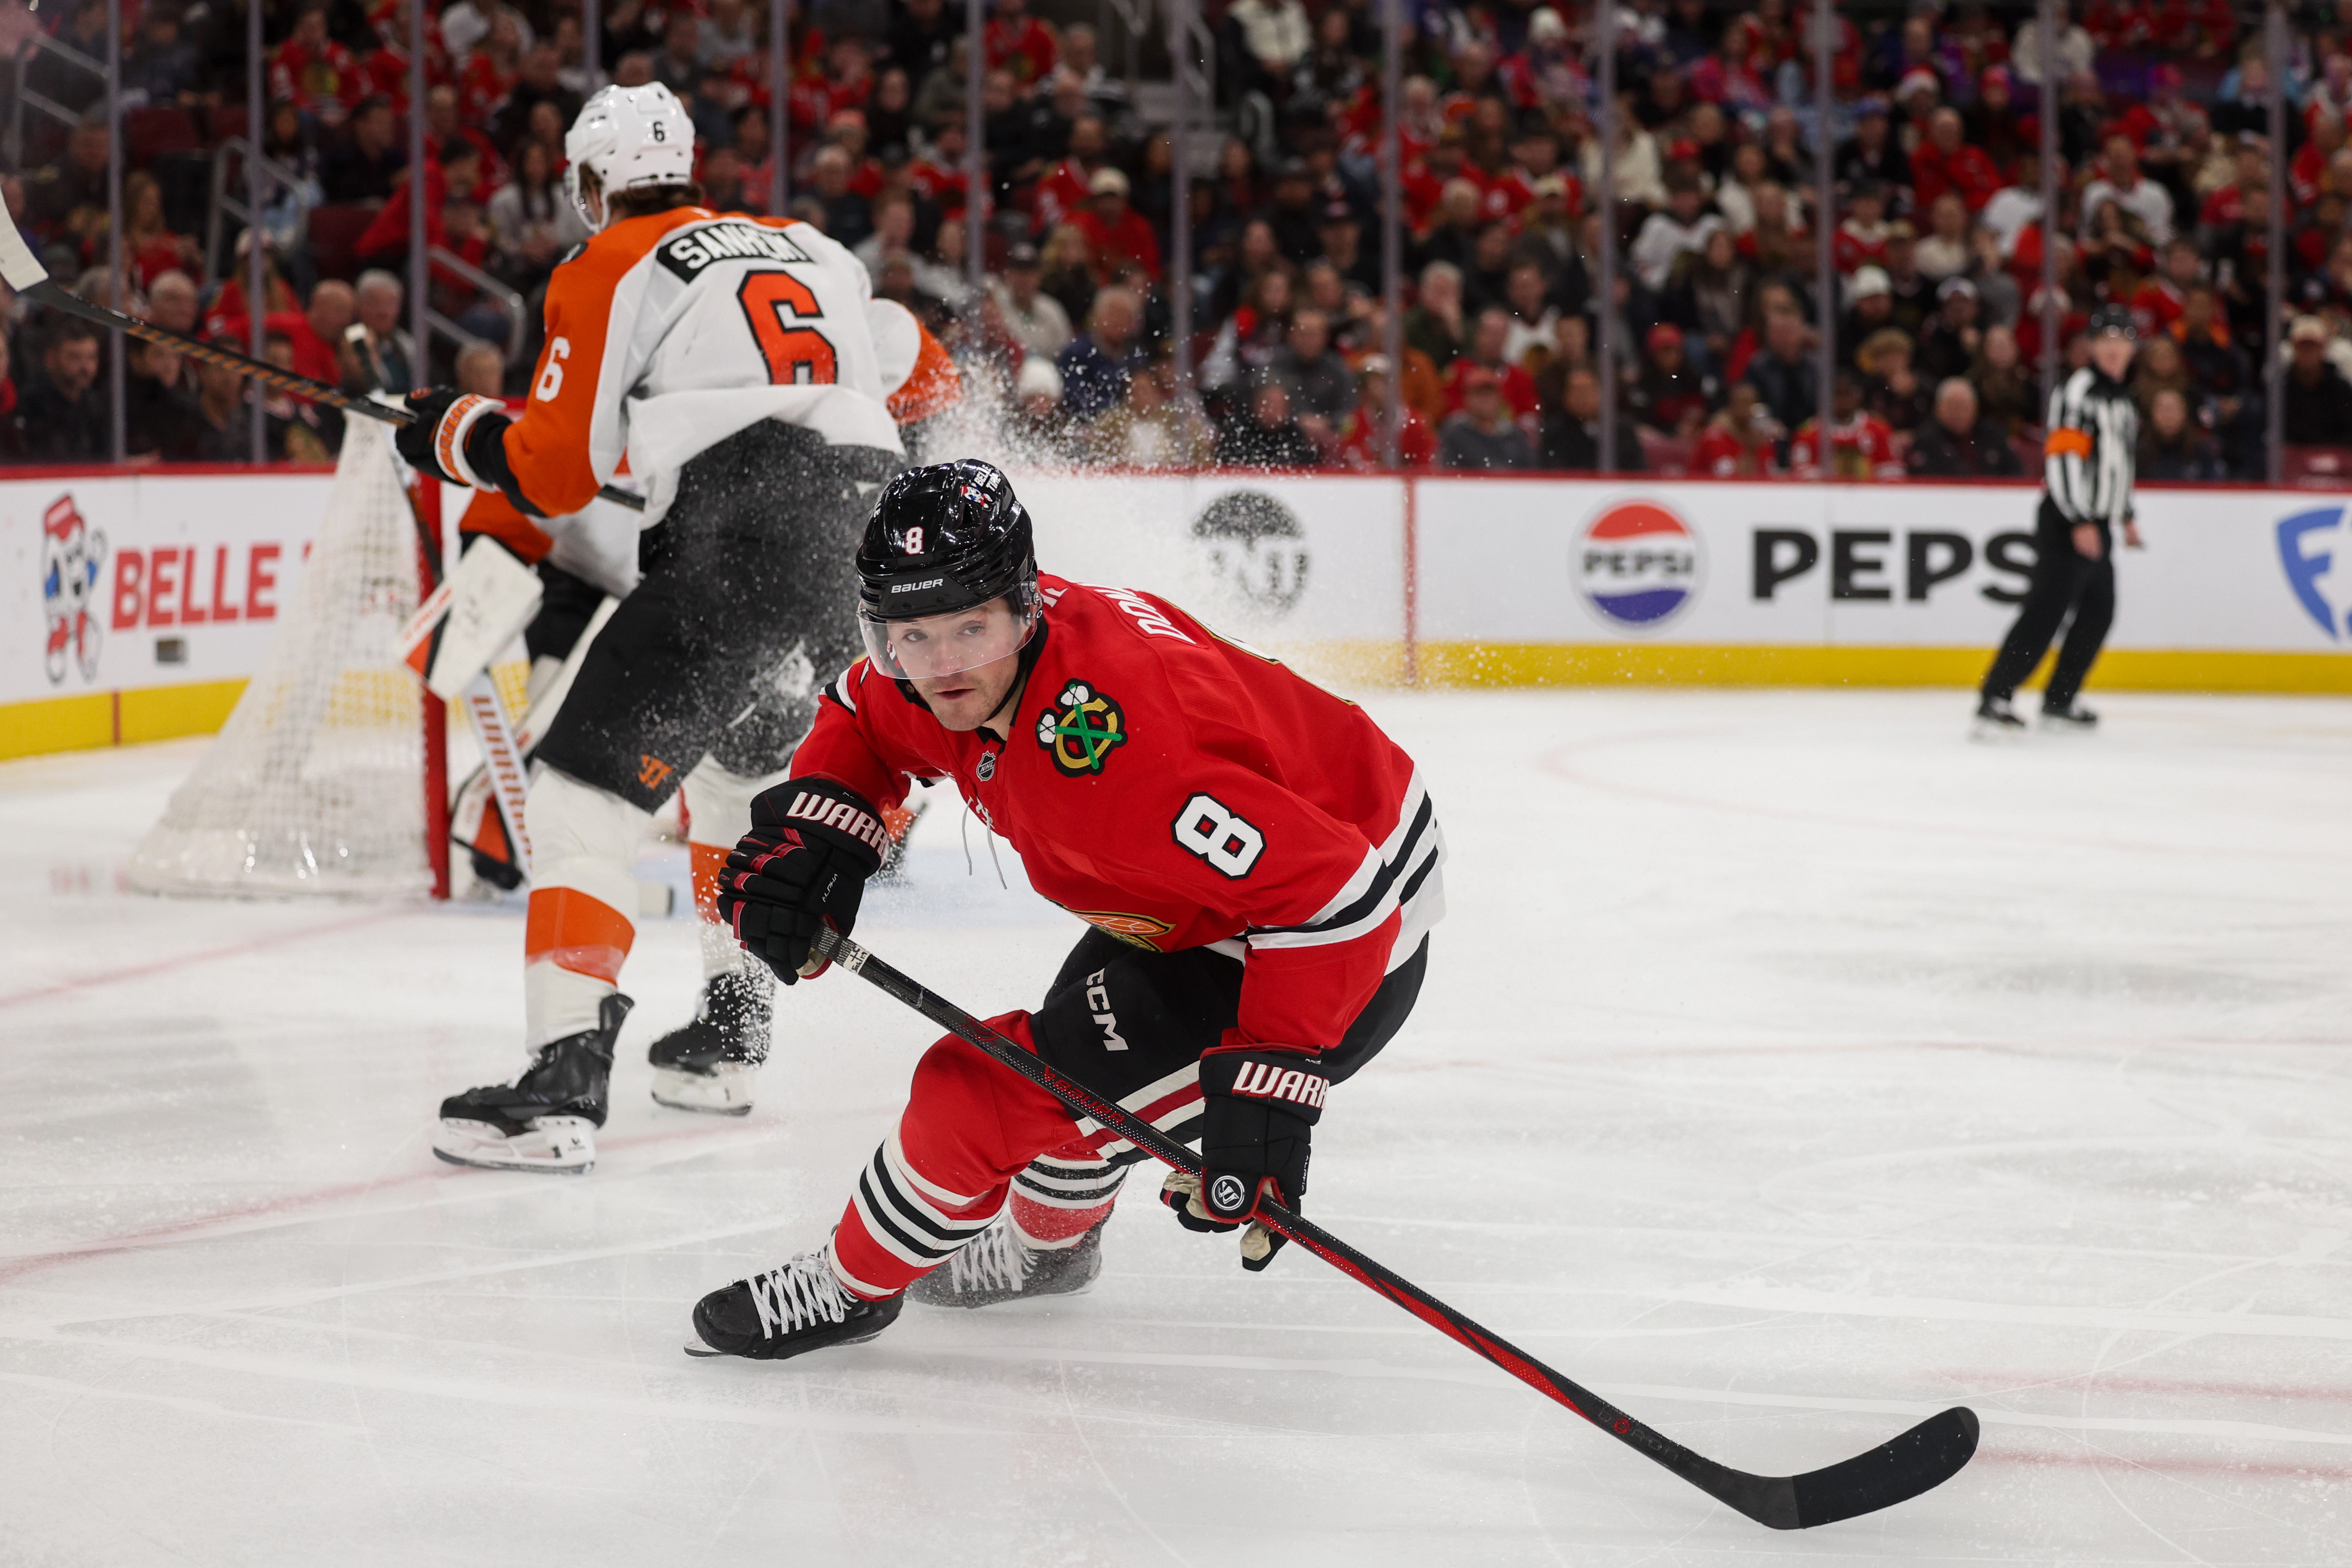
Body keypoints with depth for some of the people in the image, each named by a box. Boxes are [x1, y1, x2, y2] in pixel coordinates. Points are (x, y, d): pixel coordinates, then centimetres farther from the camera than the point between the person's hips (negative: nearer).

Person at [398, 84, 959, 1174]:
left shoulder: (610, 270, 7)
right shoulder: (809, 249, 25)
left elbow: (554, 474, 3)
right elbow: (925, 380, 32)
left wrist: (453, 432, 20)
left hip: (741, 540, -7)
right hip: (867, 539, 7)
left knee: (586, 788, -5)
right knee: (738, 768, 30)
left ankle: (563, 1083, -17)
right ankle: (728, 1038, 35)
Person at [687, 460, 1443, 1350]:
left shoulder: (1107, 749, -38)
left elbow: (1326, 889, -39)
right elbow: (863, 717, 14)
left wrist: (1268, 1080, -40)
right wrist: (815, 821, -5)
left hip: (1343, 945, -10)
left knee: (998, 1090, -12)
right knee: (1075, 1044, 32)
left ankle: (851, 1288, 13)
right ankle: (1046, 1244, 61)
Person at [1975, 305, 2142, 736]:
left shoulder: (2122, 397, 19)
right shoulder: (2080, 390, -12)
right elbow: (2062, 457, -21)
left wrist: (2126, 515, 29)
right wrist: (2079, 522, -26)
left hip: (2096, 527, 10)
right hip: (2065, 523, -10)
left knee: (2098, 615, 11)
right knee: (2046, 611, -17)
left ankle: (2058, 702, 20)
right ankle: (1994, 699, -20)